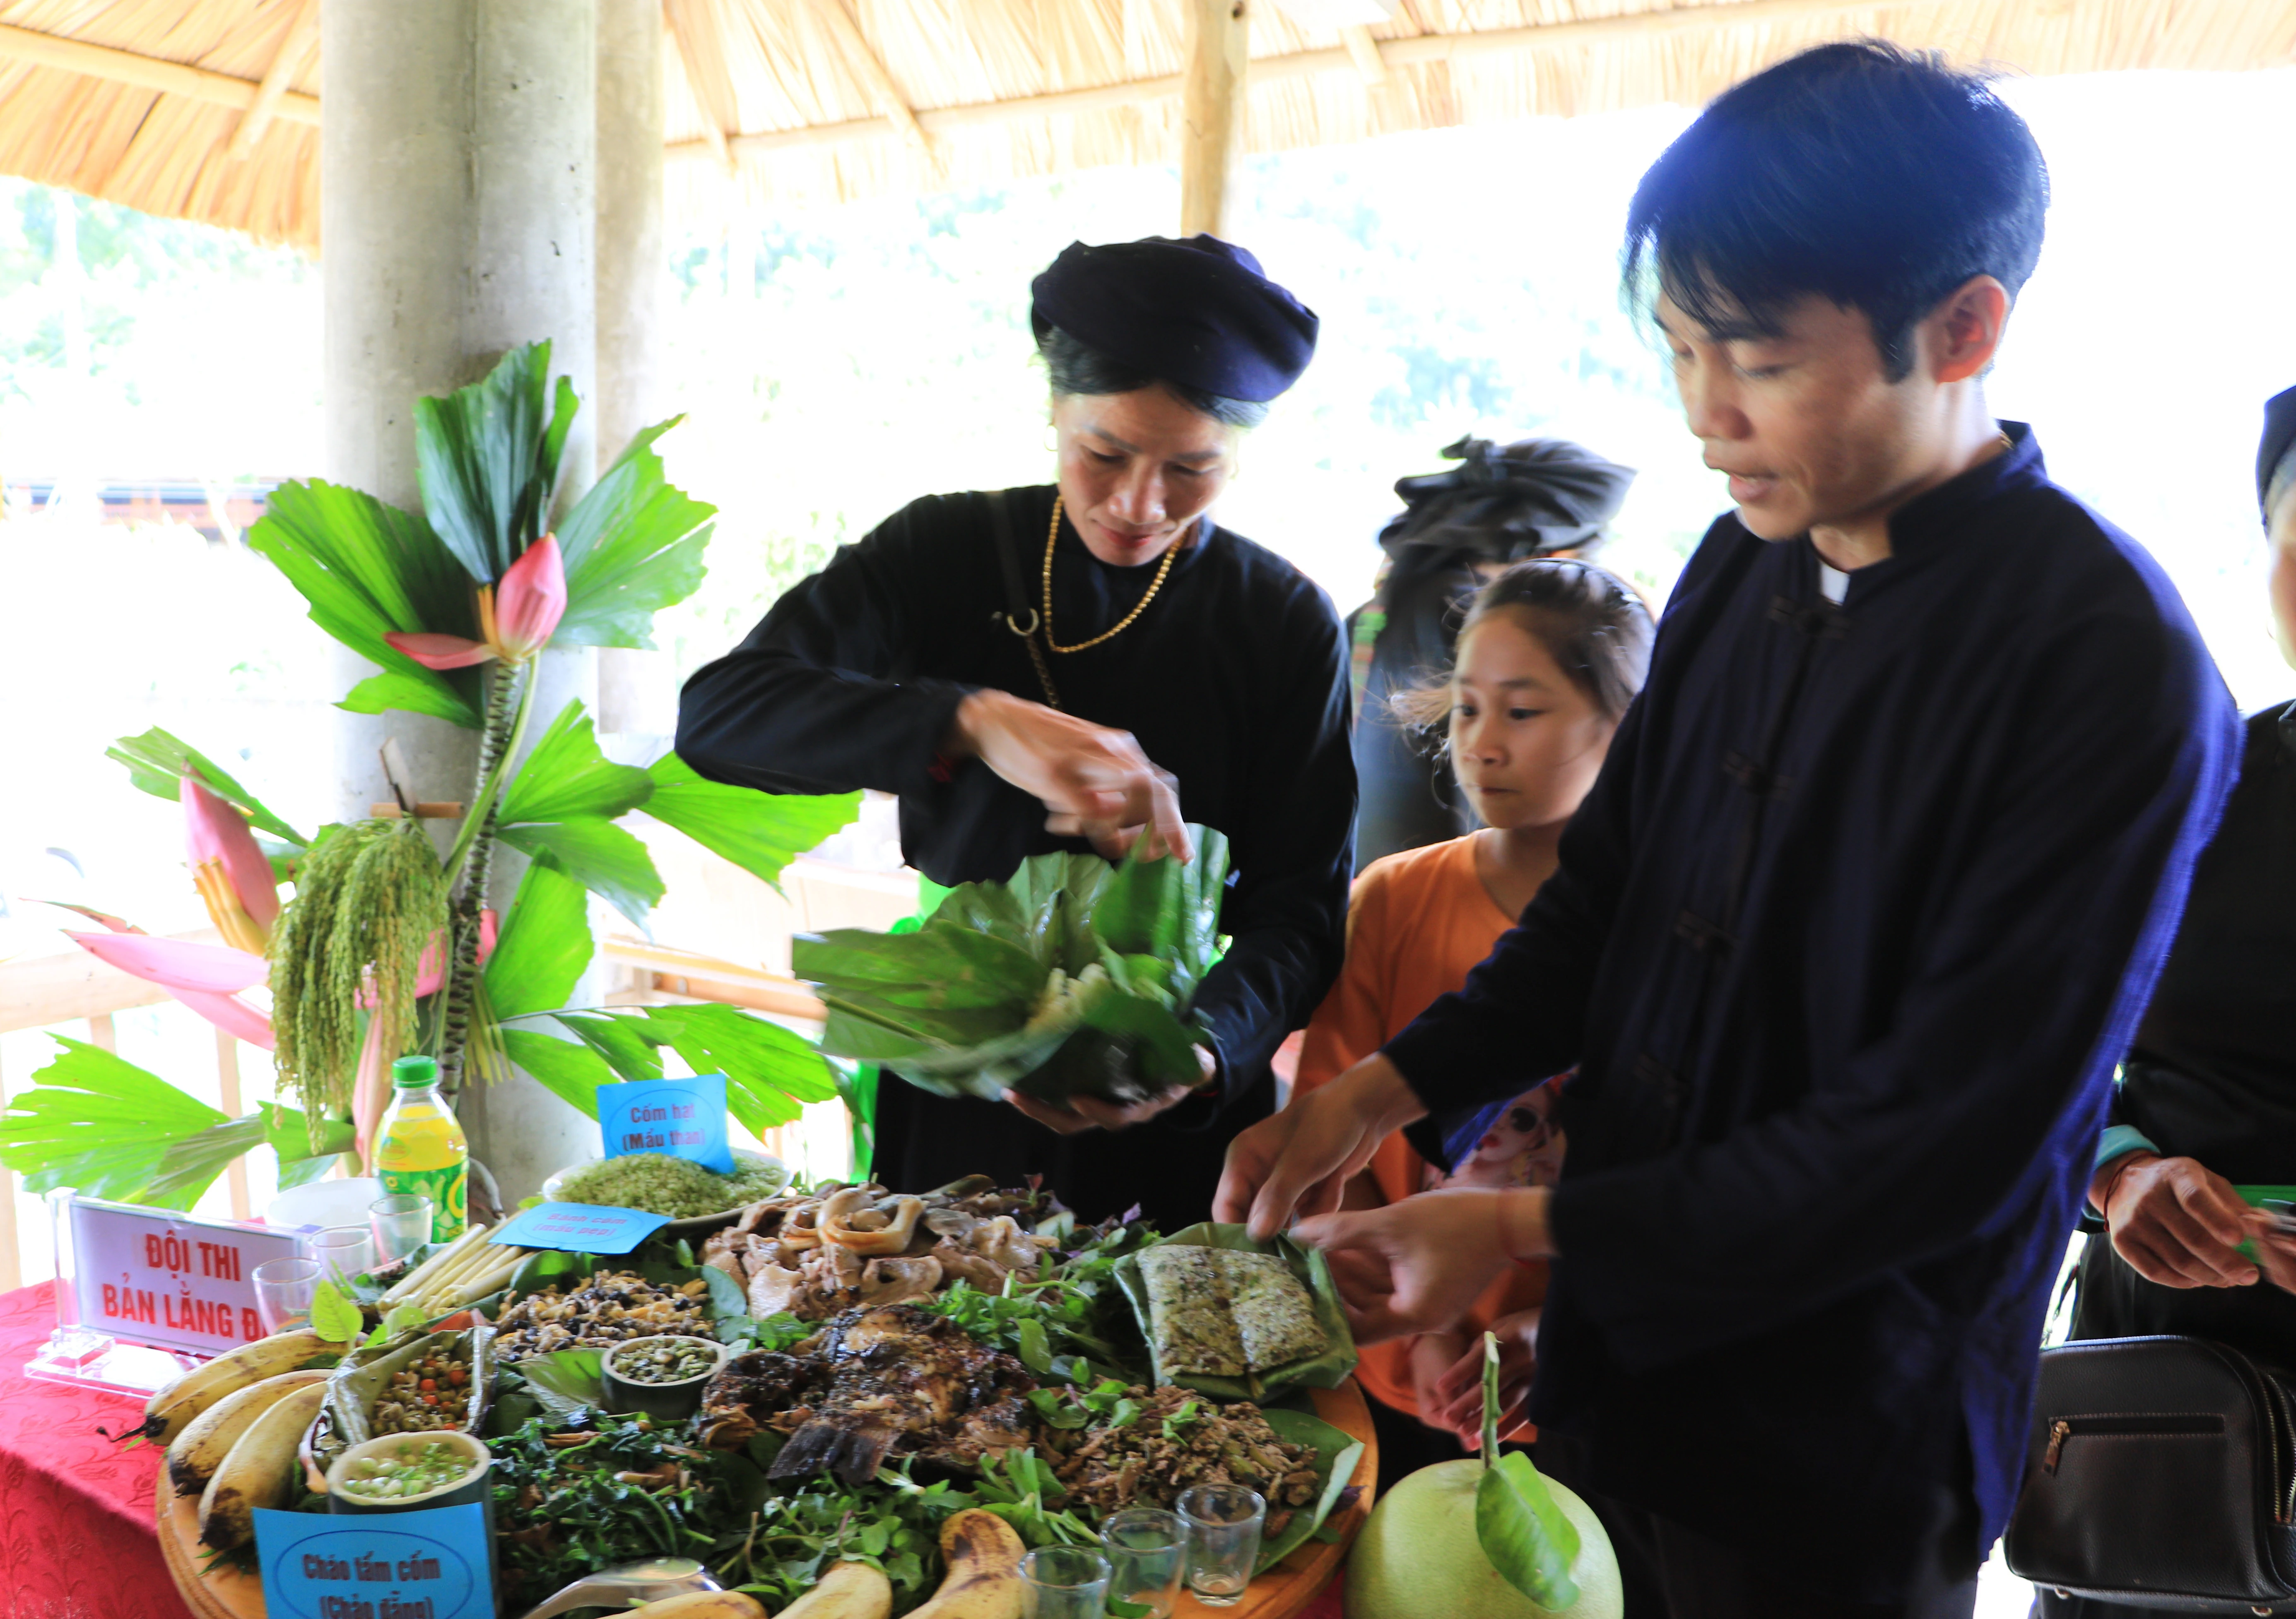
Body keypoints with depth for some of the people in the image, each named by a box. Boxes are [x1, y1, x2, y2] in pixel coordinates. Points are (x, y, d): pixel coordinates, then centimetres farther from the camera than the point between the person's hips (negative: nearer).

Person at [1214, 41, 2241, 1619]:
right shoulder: (1743, 571, 0)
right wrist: (1377, 1094, -4)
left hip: (1840, 1464, -5)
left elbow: (1949, 1138, -21)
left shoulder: (2108, 667, -21)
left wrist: (1534, 1229, -18)